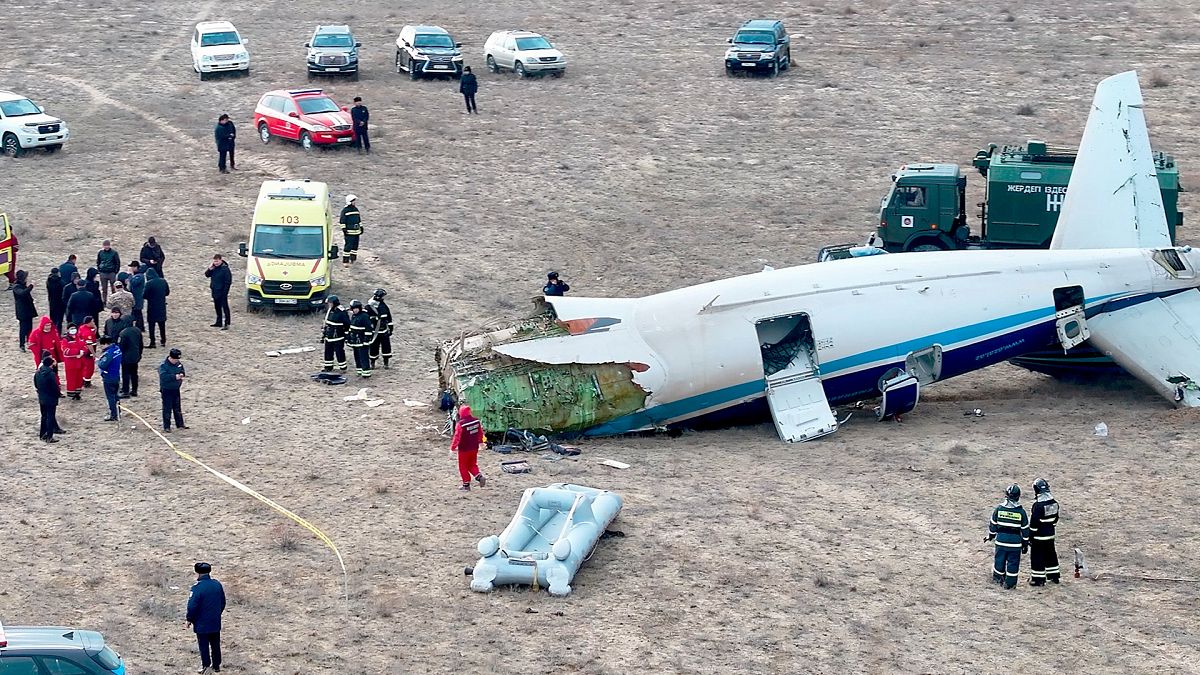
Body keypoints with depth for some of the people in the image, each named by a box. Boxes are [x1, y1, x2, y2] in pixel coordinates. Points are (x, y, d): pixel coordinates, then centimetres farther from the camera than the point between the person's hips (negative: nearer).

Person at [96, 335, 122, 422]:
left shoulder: (108, 353, -26)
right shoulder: (117, 348, 2)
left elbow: (103, 365, -29)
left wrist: (98, 363, -8)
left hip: (109, 379, -9)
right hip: (116, 377, 9)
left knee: (110, 397, 2)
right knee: (115, 396, 20)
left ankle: (113, 415, 7)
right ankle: (117, 413, 30)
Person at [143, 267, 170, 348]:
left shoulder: (149, 283, -18)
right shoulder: (163, 281, -1)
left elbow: (144, 295, -16)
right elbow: (167, 292, 10)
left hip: (152, 308, -5)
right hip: (162, 307, 5)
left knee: (151, 325, 3)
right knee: (162, 324, 17)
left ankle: (152, 342, 2)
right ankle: (163, 341, 23)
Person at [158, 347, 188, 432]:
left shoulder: (178, 363, 2)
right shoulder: (163, 365, -19)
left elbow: (182, 371, 18)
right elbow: (163, 376, -30)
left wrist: (181, 375, -6)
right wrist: (175, 377, -31)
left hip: (176, 389, 6)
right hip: (166, 390, -6)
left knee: (177, 407, 16)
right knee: (167, 409, -1)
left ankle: (180, 424, 27)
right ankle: (166, 426, 6)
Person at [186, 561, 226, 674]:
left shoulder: (197, 587, -21)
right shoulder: (217, 584, -1)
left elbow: (192, 606, -19)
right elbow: (223, 602, 10)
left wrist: (190, 619, -5)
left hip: (202, 623, -5)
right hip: (216, 622, 5)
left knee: (204, 644, 6)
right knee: (215, 644, 15)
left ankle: (205, 665, 10)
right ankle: (216, 665, 23)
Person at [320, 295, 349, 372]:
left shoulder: (341, 312, -17)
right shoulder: (329, 311, 8)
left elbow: (348, 325, -13)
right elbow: (326, 323, 19)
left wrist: (347, 336, -12)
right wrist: (323, 335, 20)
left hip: (338, 338, -8)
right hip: (328, 337, 8)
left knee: (339, 353, -1)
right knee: (328, 352, 14)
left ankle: (343, 367, 9)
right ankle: (328, 366, 27)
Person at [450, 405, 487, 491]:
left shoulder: (461, 424, -21)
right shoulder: (476, 421, -2)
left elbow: (457, 437, -19)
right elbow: (480, 433, 11)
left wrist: (452, 448, -10)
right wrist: (479, 442, 28)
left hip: (464, 449, -6)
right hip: (474, 448, 6)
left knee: (463, 467, 9)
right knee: (472, 464, 20)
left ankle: (466, 484, 13)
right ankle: (479, 477, -1)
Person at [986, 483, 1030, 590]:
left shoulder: (999, 508, -4)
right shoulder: (1020, 511, -8)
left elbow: (993, 524, 4)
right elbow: (1025, 529, -1)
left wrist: (991, 535, 20)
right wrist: (1025, 544, 9)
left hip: (1001, 540, 2)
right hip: (1015, 541, -2)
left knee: (1000, 559, 15)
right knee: (1013, 562, 6)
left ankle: (998, 578, 27)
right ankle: (1010, 583, 8)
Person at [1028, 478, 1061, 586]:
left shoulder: (1038, 505, -22)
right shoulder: (1054, 502, 2)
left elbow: (1034, 522, -19)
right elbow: (1055, 518, 13)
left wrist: (1030, 536, -11)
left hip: (1039, 535, -8)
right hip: (1050, 534, 8)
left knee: (1037, 556, 1)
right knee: (1051, 554, 19)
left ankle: (1038, 579, 4)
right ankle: (1054, 576, 28)